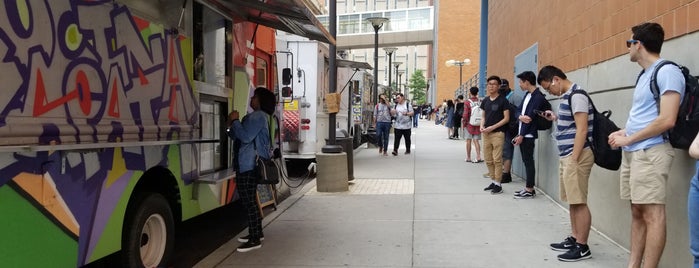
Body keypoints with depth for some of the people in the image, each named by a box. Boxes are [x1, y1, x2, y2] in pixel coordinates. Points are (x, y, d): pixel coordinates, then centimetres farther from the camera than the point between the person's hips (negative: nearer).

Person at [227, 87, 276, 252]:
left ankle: (255, 240, -5)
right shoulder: (255, 116, 21)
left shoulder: (258, 116, -13)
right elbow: (237, 137, 21)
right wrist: (231, 125, 4)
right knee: (250, 201, 17)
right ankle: (256, 233, 27)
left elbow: (245, 137, -24)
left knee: (249, 202, -9)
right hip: (247, 165, 11)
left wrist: (235, 121, -13)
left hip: (249, 166, -11)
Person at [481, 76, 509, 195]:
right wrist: (482, 126, 0)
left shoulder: (502, 100, -4)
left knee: (497, 160, -7)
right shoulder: (485, 100, 13)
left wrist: (493, 127, -15)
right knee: (488, 160, 9)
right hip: (486, 134, 6)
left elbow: (506, 118, -7)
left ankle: (498, 184, -1)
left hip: (498, 133, -6)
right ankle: (493, 181, 20)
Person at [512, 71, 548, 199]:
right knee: (526, 161, 12)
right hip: (522, 133, 8)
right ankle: (528, 187, 19)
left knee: (529, 161, -3)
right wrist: (520, 117, -14)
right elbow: (518, 110, 11)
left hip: (528, 134, -8)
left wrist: (521, 135, -16)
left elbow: (530, 117, -17)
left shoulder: (538, 97, -14)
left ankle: (530, 190, 3)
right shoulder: (527, 94, 15)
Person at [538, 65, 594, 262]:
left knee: (579, 202, -5)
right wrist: (555, 118, 14)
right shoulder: (566, 96, 16)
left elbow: (582, 130, -18)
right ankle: (574, 239, 22)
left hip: (577, 155, -10)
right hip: (566, 156, 10)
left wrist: (574, 159, -20)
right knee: (572, 201, 13)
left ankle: (582, 247, 2)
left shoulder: (576, 96, -13)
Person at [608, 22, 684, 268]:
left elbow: (666, 120, -18)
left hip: (650, 152, -9)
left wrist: (628, 139, -12)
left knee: (652, 214, -6)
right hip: (632, 152, 10)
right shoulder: (645, 75, 18)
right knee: (637, 212, 11)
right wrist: (624, 133, 9)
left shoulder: (667, 72, -10)